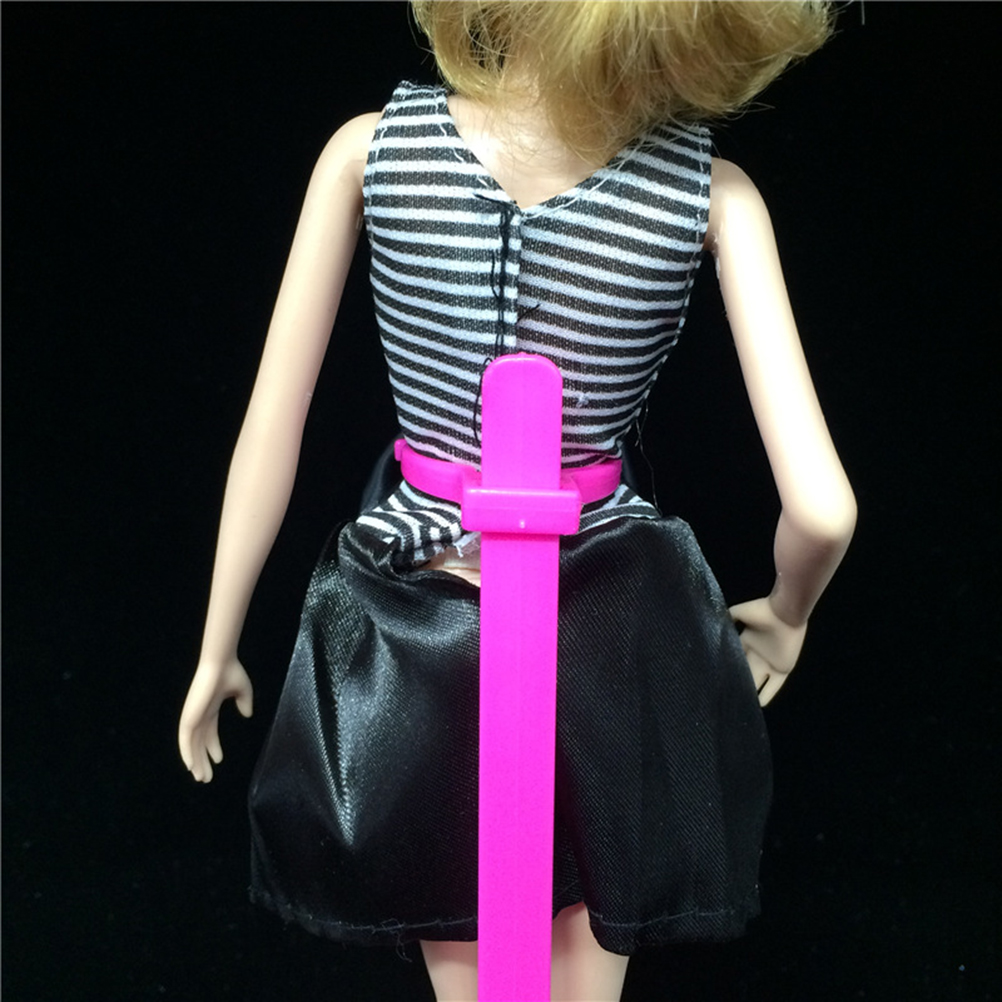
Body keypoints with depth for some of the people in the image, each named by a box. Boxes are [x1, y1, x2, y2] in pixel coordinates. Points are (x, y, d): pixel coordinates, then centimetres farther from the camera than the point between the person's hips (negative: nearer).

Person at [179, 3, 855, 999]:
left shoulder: (369, 148, -9)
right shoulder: (711, 194, -12)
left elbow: (272, 430, -6)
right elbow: (821, 509, -16)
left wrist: (217, 649, 7)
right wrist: (785, 615, 7)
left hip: (412, 641, 1)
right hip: (608, 642, 0)